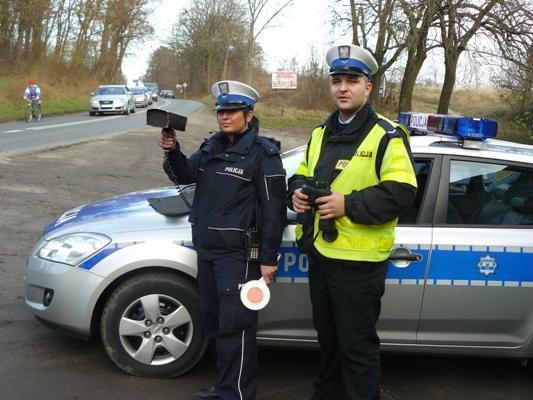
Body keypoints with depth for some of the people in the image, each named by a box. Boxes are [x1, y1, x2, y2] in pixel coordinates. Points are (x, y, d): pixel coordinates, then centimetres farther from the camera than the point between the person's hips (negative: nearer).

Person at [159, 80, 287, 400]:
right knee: (216, 322, 16)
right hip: (207, 249, 8)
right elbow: (185, 175, 11)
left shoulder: (263, 153, -9)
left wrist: (269, 258, -14)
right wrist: (173, 151, -10)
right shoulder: (213, 146, 13)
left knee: (236, 325, -6)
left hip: (238, 253, -8)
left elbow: (273, 209, -12)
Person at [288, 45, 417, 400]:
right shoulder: (322, 133, 12)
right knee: (327, 337, 23)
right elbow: (303, 174, 22)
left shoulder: (387, 136, -10)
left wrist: (348, 204, -25)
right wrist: (298, 191, -1)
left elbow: (401, 193, -19)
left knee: (357, 346, 2)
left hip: (358, 261, -7)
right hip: (320, 252, 8)